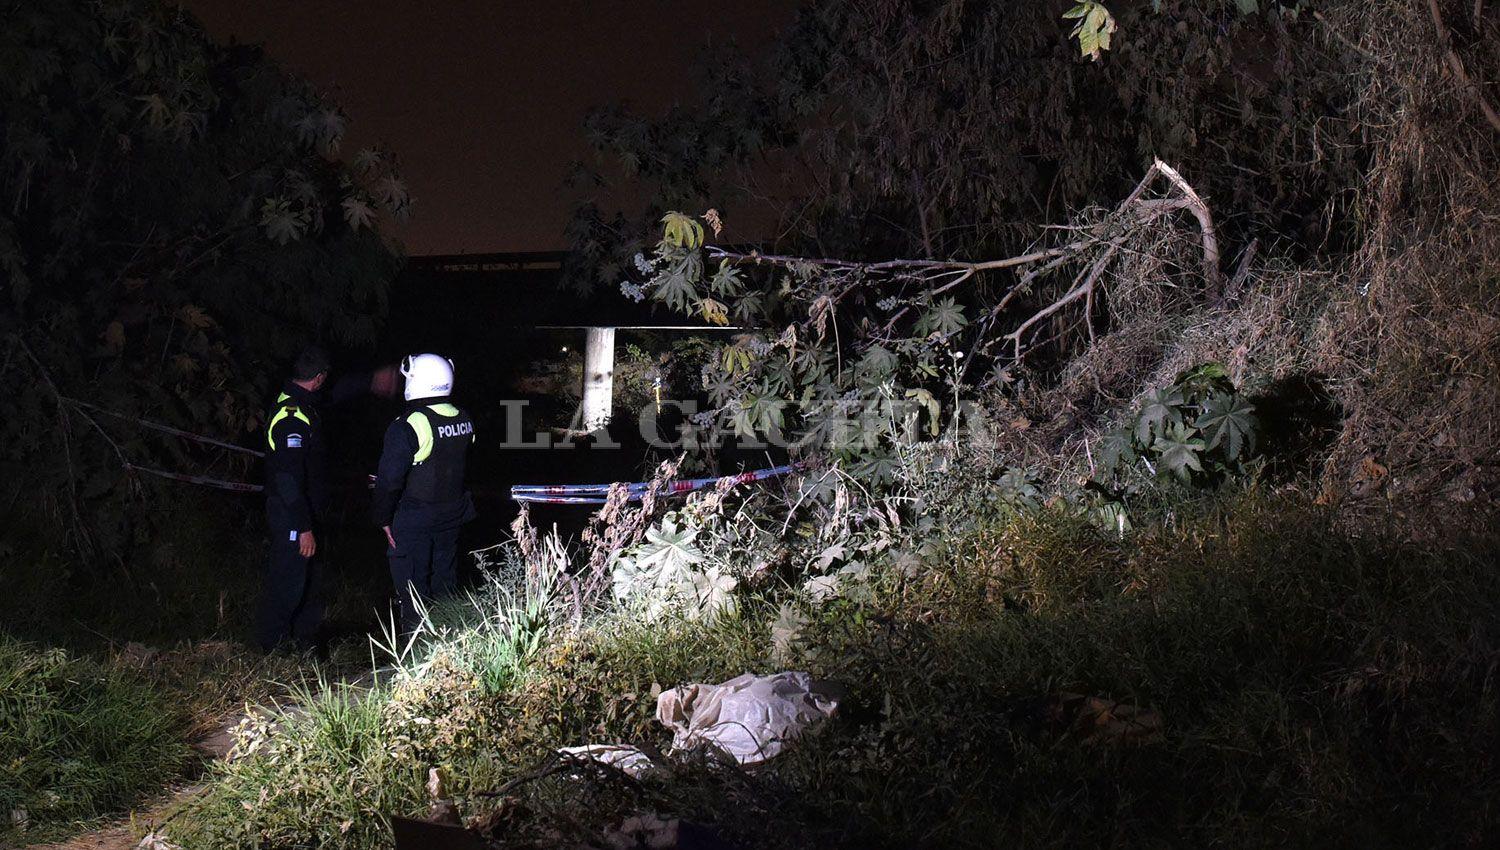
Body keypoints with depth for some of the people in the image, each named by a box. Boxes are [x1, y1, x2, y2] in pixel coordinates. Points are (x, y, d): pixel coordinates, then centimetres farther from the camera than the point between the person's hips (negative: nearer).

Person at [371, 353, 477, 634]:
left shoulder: (407, 426, -22)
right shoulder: (464, 419, 0)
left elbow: (390, 480, -20)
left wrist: (384, 518, -8)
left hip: (414, 518, -6)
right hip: (453, 514, 7)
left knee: (413, 588, 4)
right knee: (445, 579, 19)